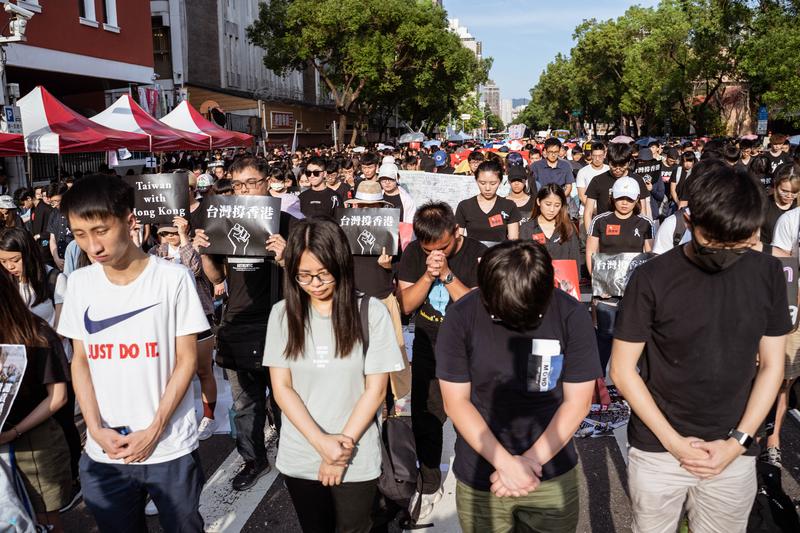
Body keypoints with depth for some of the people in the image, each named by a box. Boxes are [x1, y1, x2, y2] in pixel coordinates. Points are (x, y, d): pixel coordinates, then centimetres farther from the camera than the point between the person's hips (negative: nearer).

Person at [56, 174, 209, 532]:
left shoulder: (174, 278, -10)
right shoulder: (78, 283, 2)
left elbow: (187, 360, -7)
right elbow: (80, 361, 7)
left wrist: (154, 431, -12)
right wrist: (95, 428, -5)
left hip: (170, 449, -3)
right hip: (103, 452, 3)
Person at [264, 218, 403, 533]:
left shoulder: (371, 311, -10)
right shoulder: (283, 313, -4)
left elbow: (375, 389, -8)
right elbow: (281, 387, -4)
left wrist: (342, 446, -11)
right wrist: (322, 442, -14)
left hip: (356, 460, -2)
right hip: (298, 459, 2)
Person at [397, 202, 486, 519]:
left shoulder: (477, 254, -13)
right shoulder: (413, 253, -3)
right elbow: (406, 304, -5)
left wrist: (446, 274, -27)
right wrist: (428, 275, -20)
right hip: (427, 348, 3)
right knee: (425, 419, 8)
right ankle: (430, 486, 28)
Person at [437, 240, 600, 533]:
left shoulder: (572, 316, -13)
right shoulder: (461, 317, -14)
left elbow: (577, 401, -8)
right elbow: (456, 402, -9)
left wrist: (530, 461, -14)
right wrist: (505, 462, -17)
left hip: (553, 478, 0)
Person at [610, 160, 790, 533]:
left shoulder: (768, 274, -3)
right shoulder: (652, 279, -13)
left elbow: (772, 365, 2)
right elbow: (622, 370, -8)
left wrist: (738, 441, -5)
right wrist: (672, 441, -11)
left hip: (734, 456, 2)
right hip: (657, 452, -2)